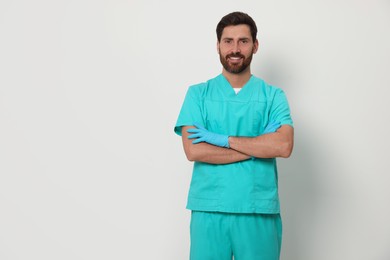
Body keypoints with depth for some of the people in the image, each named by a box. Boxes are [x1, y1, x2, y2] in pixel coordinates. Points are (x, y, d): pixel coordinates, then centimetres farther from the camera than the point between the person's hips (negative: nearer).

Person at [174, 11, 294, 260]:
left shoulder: (274, 96, 5)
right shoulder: (198, 94, 4)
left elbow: (283, 146, -11)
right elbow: (193, 150, -9)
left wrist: (223, 139, -12)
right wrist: (260, 146, -10)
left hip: (260, 210, 1)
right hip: (209, 209, 0)